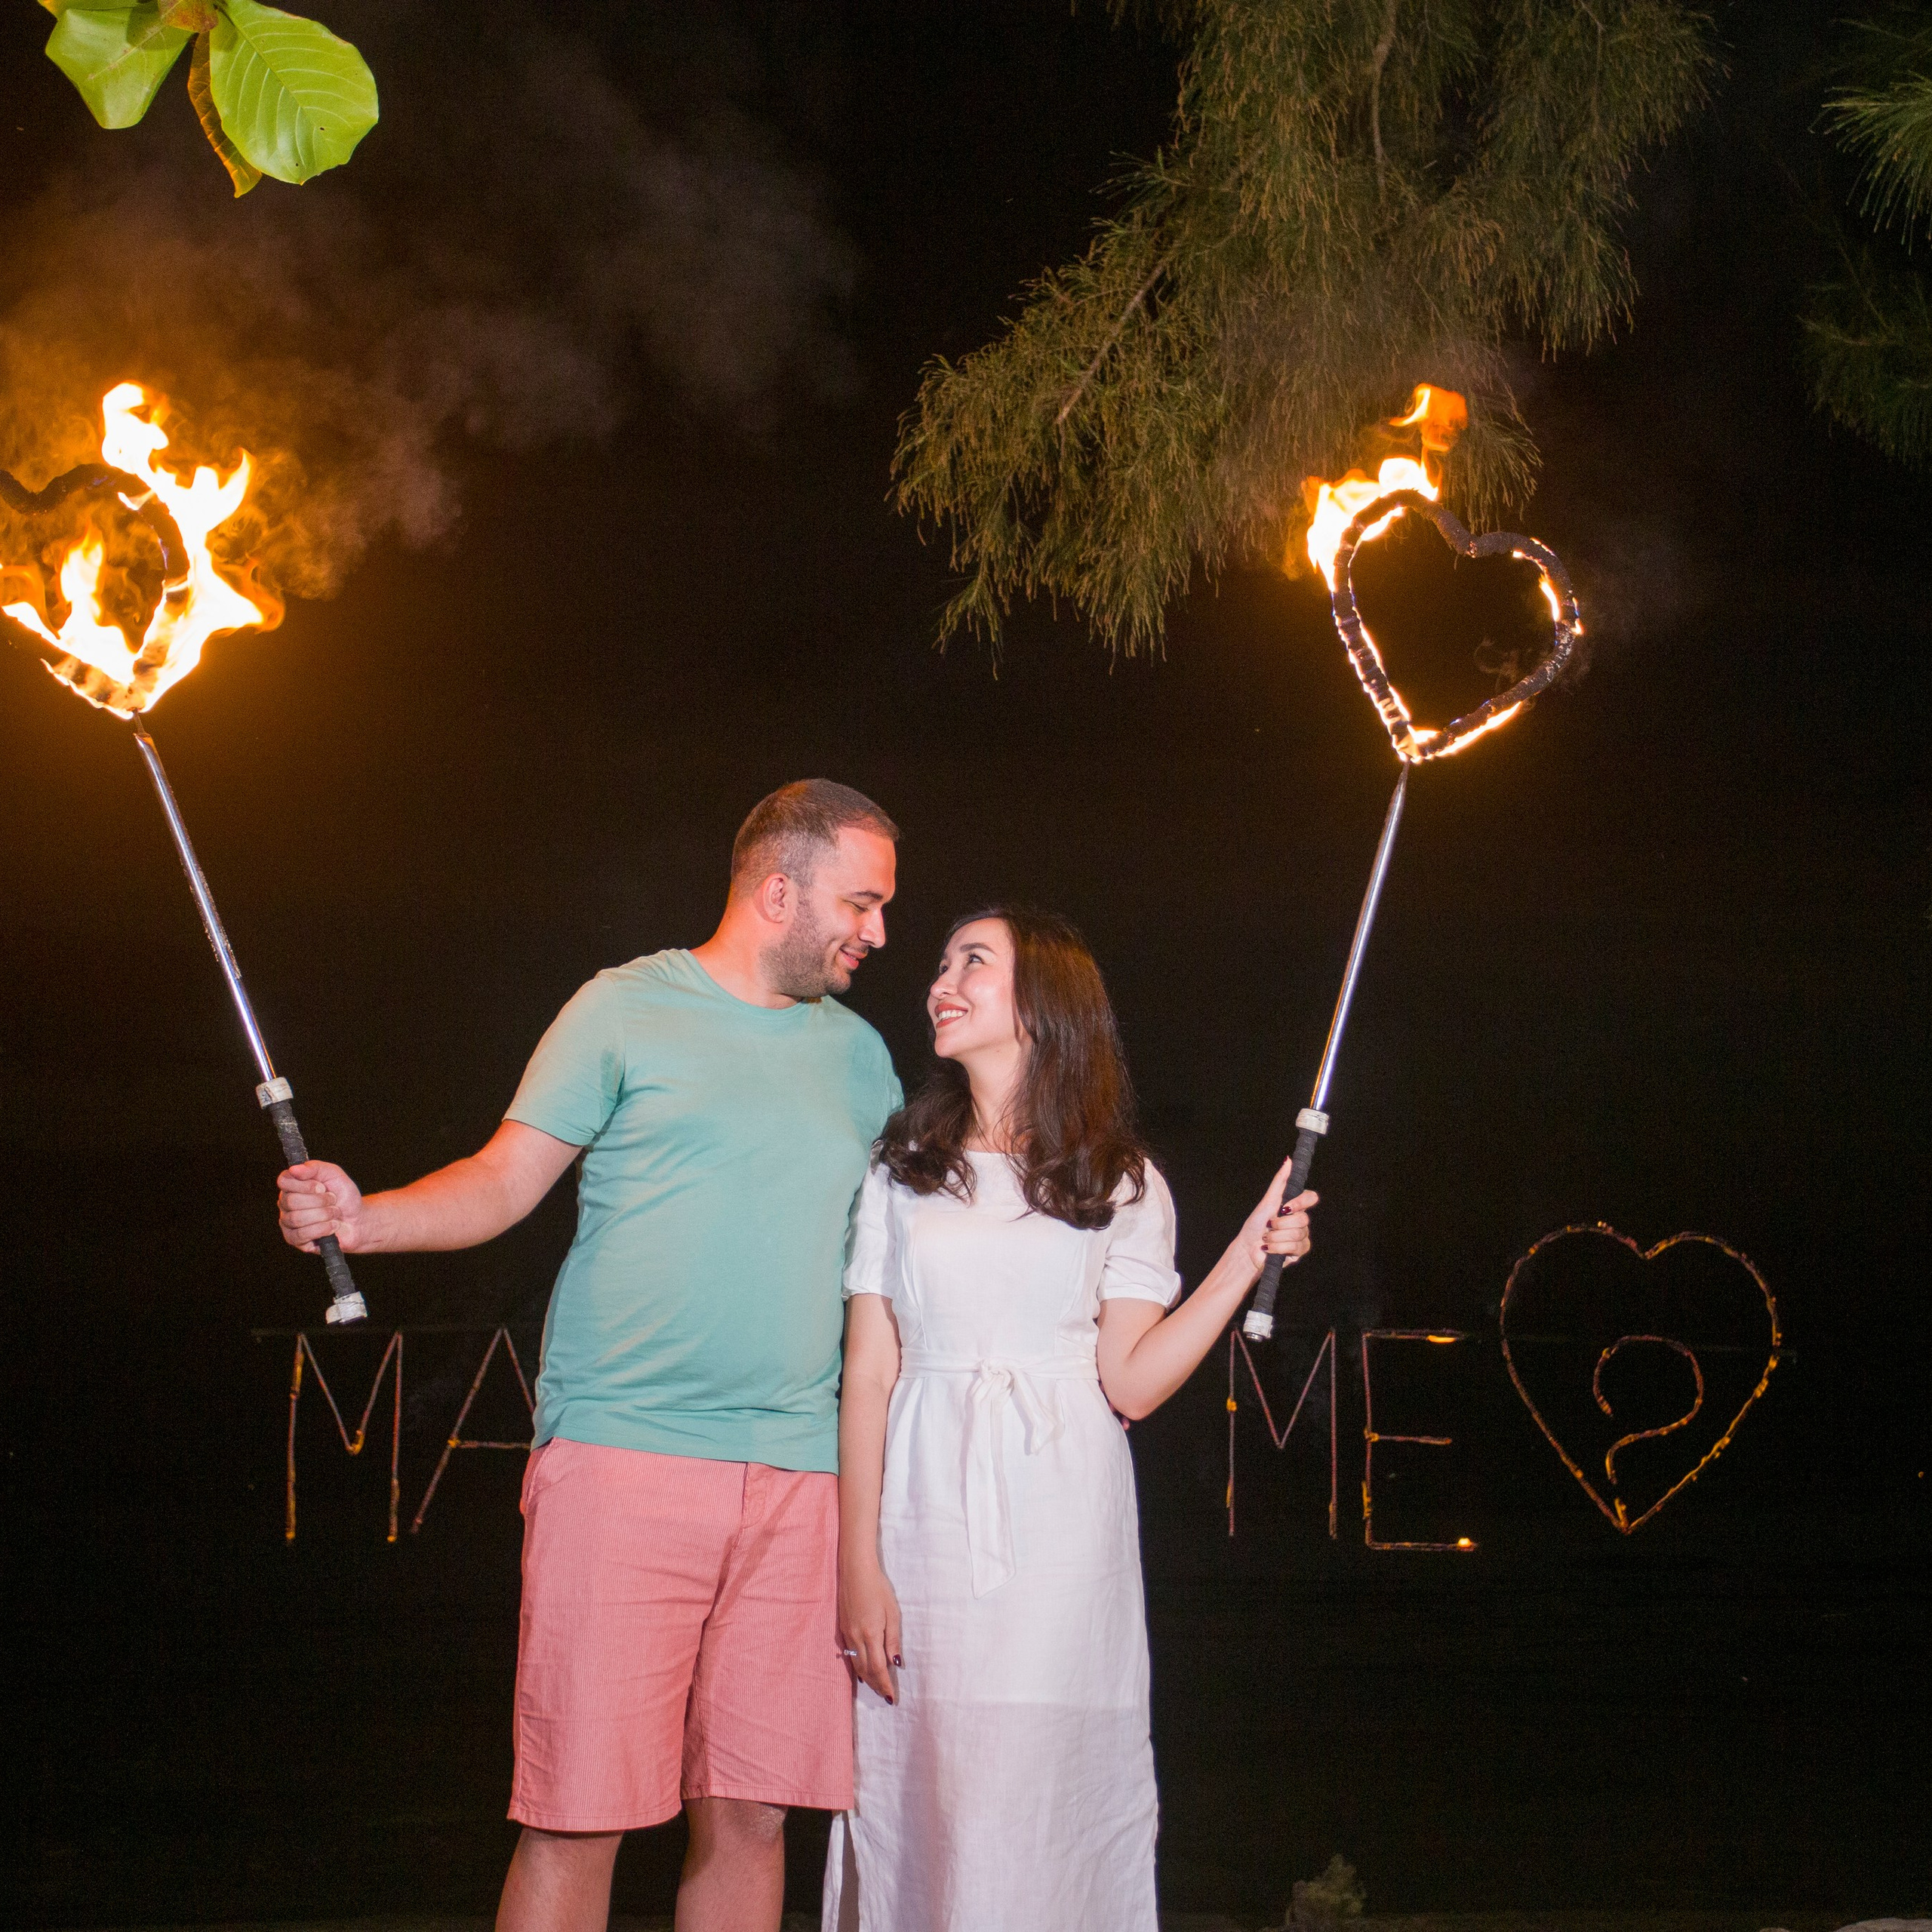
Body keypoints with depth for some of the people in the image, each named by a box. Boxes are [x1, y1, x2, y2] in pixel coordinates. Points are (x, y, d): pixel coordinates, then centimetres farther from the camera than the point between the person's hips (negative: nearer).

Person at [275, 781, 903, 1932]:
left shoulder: (859, 1055, 18)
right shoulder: (628, 1009, 4)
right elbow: (504, 1182, 0)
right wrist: (361, 1218, -16)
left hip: (797, 1478, 4)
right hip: (624, 1454, -4)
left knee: (750, 1814, 3)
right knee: (579, 1817, -8)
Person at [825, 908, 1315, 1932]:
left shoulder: (1123, 1185, 8)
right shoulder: (902, 1166, 10)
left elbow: (1131, 1383, -1)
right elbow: (868, 1374, 5)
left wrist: (1248, 1256, -8)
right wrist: (858, 1566, -3)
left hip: (1064, 1537, -1)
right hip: (926, 1520, 1)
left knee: (1043, 1819, -6)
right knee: (922, 1810, -3)